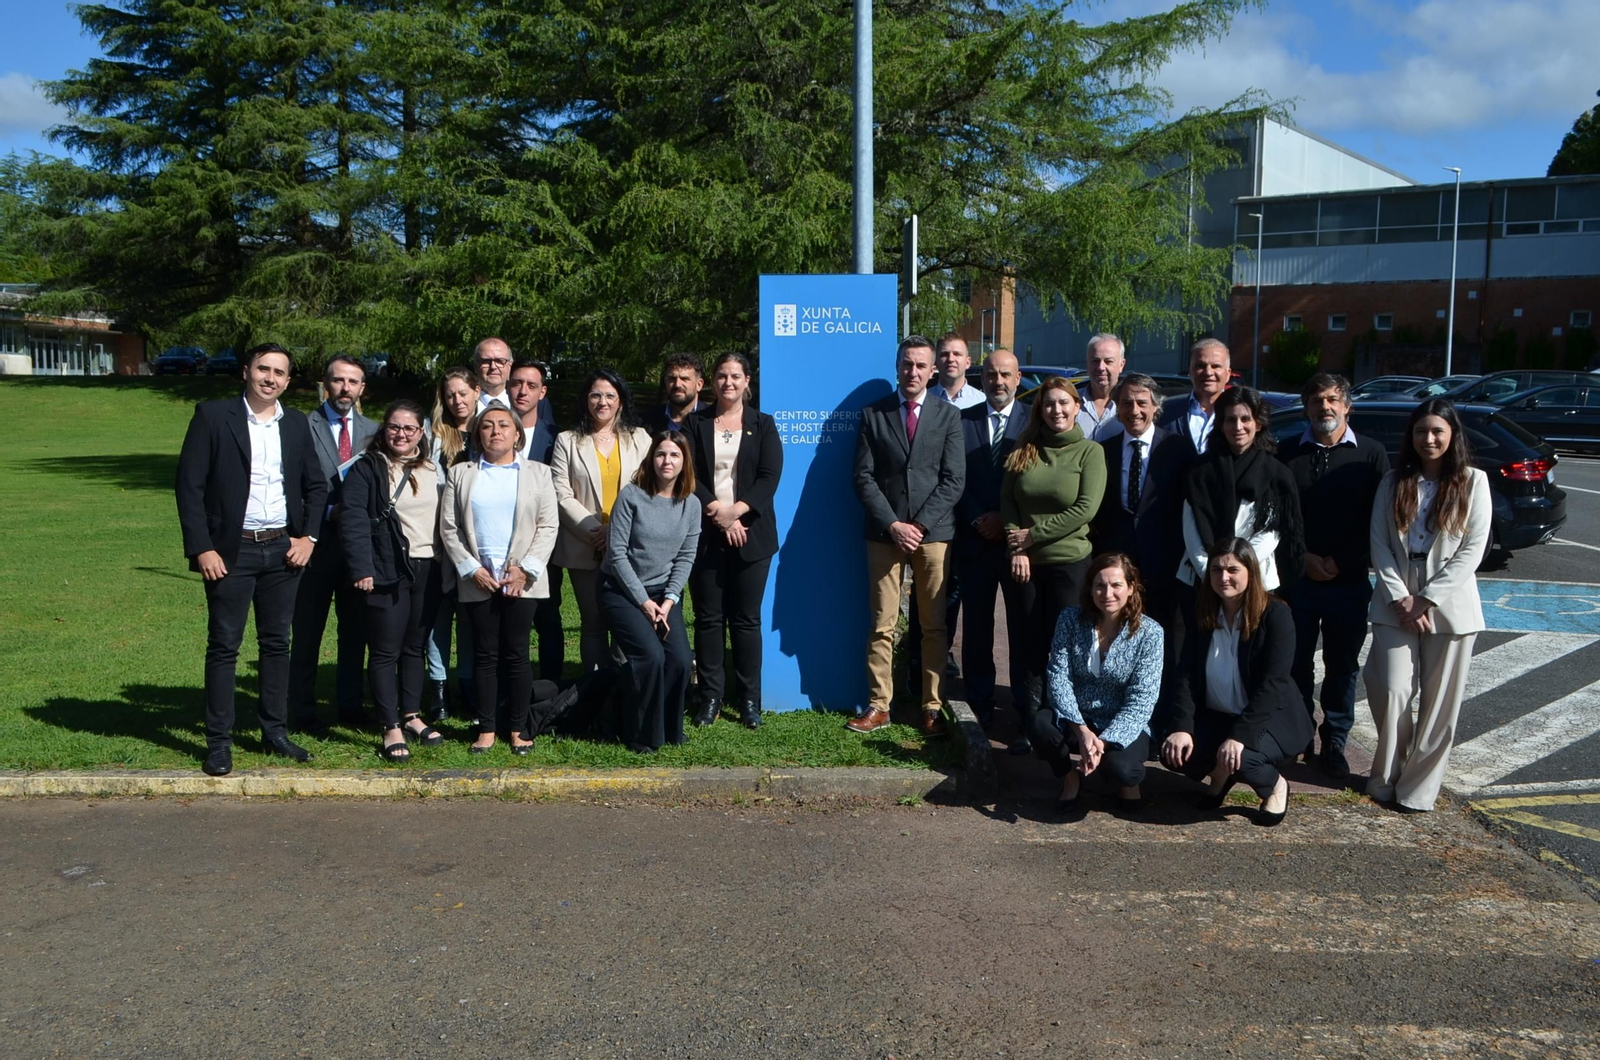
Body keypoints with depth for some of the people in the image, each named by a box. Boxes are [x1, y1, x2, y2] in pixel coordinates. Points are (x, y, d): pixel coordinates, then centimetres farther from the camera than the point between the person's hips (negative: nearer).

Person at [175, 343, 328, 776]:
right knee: (223, 646, 1)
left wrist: (308, 536, 3)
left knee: (277, 643, 10)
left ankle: (275, 731, 20)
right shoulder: (213, 416, -4)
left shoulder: (296, 425, 9)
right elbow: (189, 485, -6)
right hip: (231, 551, -4)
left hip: (284, 551, 4)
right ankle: (218, 741, 10)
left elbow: (316, 485, 16)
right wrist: (201, 548, -12)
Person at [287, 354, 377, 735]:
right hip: (319, 540, -4)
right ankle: (302, 712, 14)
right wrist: (329, 511, -15)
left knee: (355, 627, 11)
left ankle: (350, 705, 23)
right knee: (308, 629, 4)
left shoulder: (372, 431, 11)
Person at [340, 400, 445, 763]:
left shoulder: (433, 470, 14)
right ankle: (391, 729, 4)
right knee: (385, 651, -1)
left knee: (415, 647, 12)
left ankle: (411, 716, 24)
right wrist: (361, 568, -18)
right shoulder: (367, 469, -2)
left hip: (428, 570, 5)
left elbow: (446, 517, 15)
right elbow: (354, 521, -10)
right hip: (387, 573, -5)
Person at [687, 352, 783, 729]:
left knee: (746, 618, 2)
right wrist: (717, 513, -13)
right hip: (706, 534, 1)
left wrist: (736, 511, -14)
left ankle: (750, 699, 9)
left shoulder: (763, 425, 9)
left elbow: (769, 477, -2)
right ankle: (711, 697, 10)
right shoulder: (696, 423, 9)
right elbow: (689, 476, 0)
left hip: (750, 535, -1)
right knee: (708, 617, 3)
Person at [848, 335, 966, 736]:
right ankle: (878, 706, 8)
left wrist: (920, 525, -10)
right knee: (882, 625, 2)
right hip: (885, 533, 0)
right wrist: (892, 525, -9)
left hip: (934, 533, 0)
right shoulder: (873, 414, 7)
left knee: (934, 626, 3)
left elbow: (954, 479, -1)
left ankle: (933, 707, 11)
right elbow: (864, 477, 1)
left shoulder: (948, 415, 7)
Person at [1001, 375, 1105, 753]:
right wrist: (1017, 548, -9)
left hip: (1070, 562, -3)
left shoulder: (1090, 451, -2)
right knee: (1032, 644, 7)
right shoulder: (1024, 450, 7)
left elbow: (1086, 509, -11)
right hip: (1026, 562, 3)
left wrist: (1034, 534, -11)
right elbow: (1007, 501, 4)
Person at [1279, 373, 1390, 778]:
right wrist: (1304, 558, -7)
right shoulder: (1288, 455, 5)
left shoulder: (1371, 455, 3)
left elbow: (1380, 520, 0)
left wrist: (1340, 561, -8)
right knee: (1296, 664, 6)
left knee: (1343, 666, 6)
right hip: (1296, 577, 1)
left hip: (1350, 580, 0)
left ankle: (1334, 744, 17)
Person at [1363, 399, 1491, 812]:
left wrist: (1426, 599, -12)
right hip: (1396, 604, 1)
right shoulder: (1393, 482, 7)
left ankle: (1418, 787, 14)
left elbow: (1473, 550, -5)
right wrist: (1399, 597, -10)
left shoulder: (1473, 482, 1)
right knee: (1393, 691, -7)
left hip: (1450, 606, -1)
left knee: (1439, 701, 2)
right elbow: (1379, 545, 2)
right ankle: (1385, 776, 12)